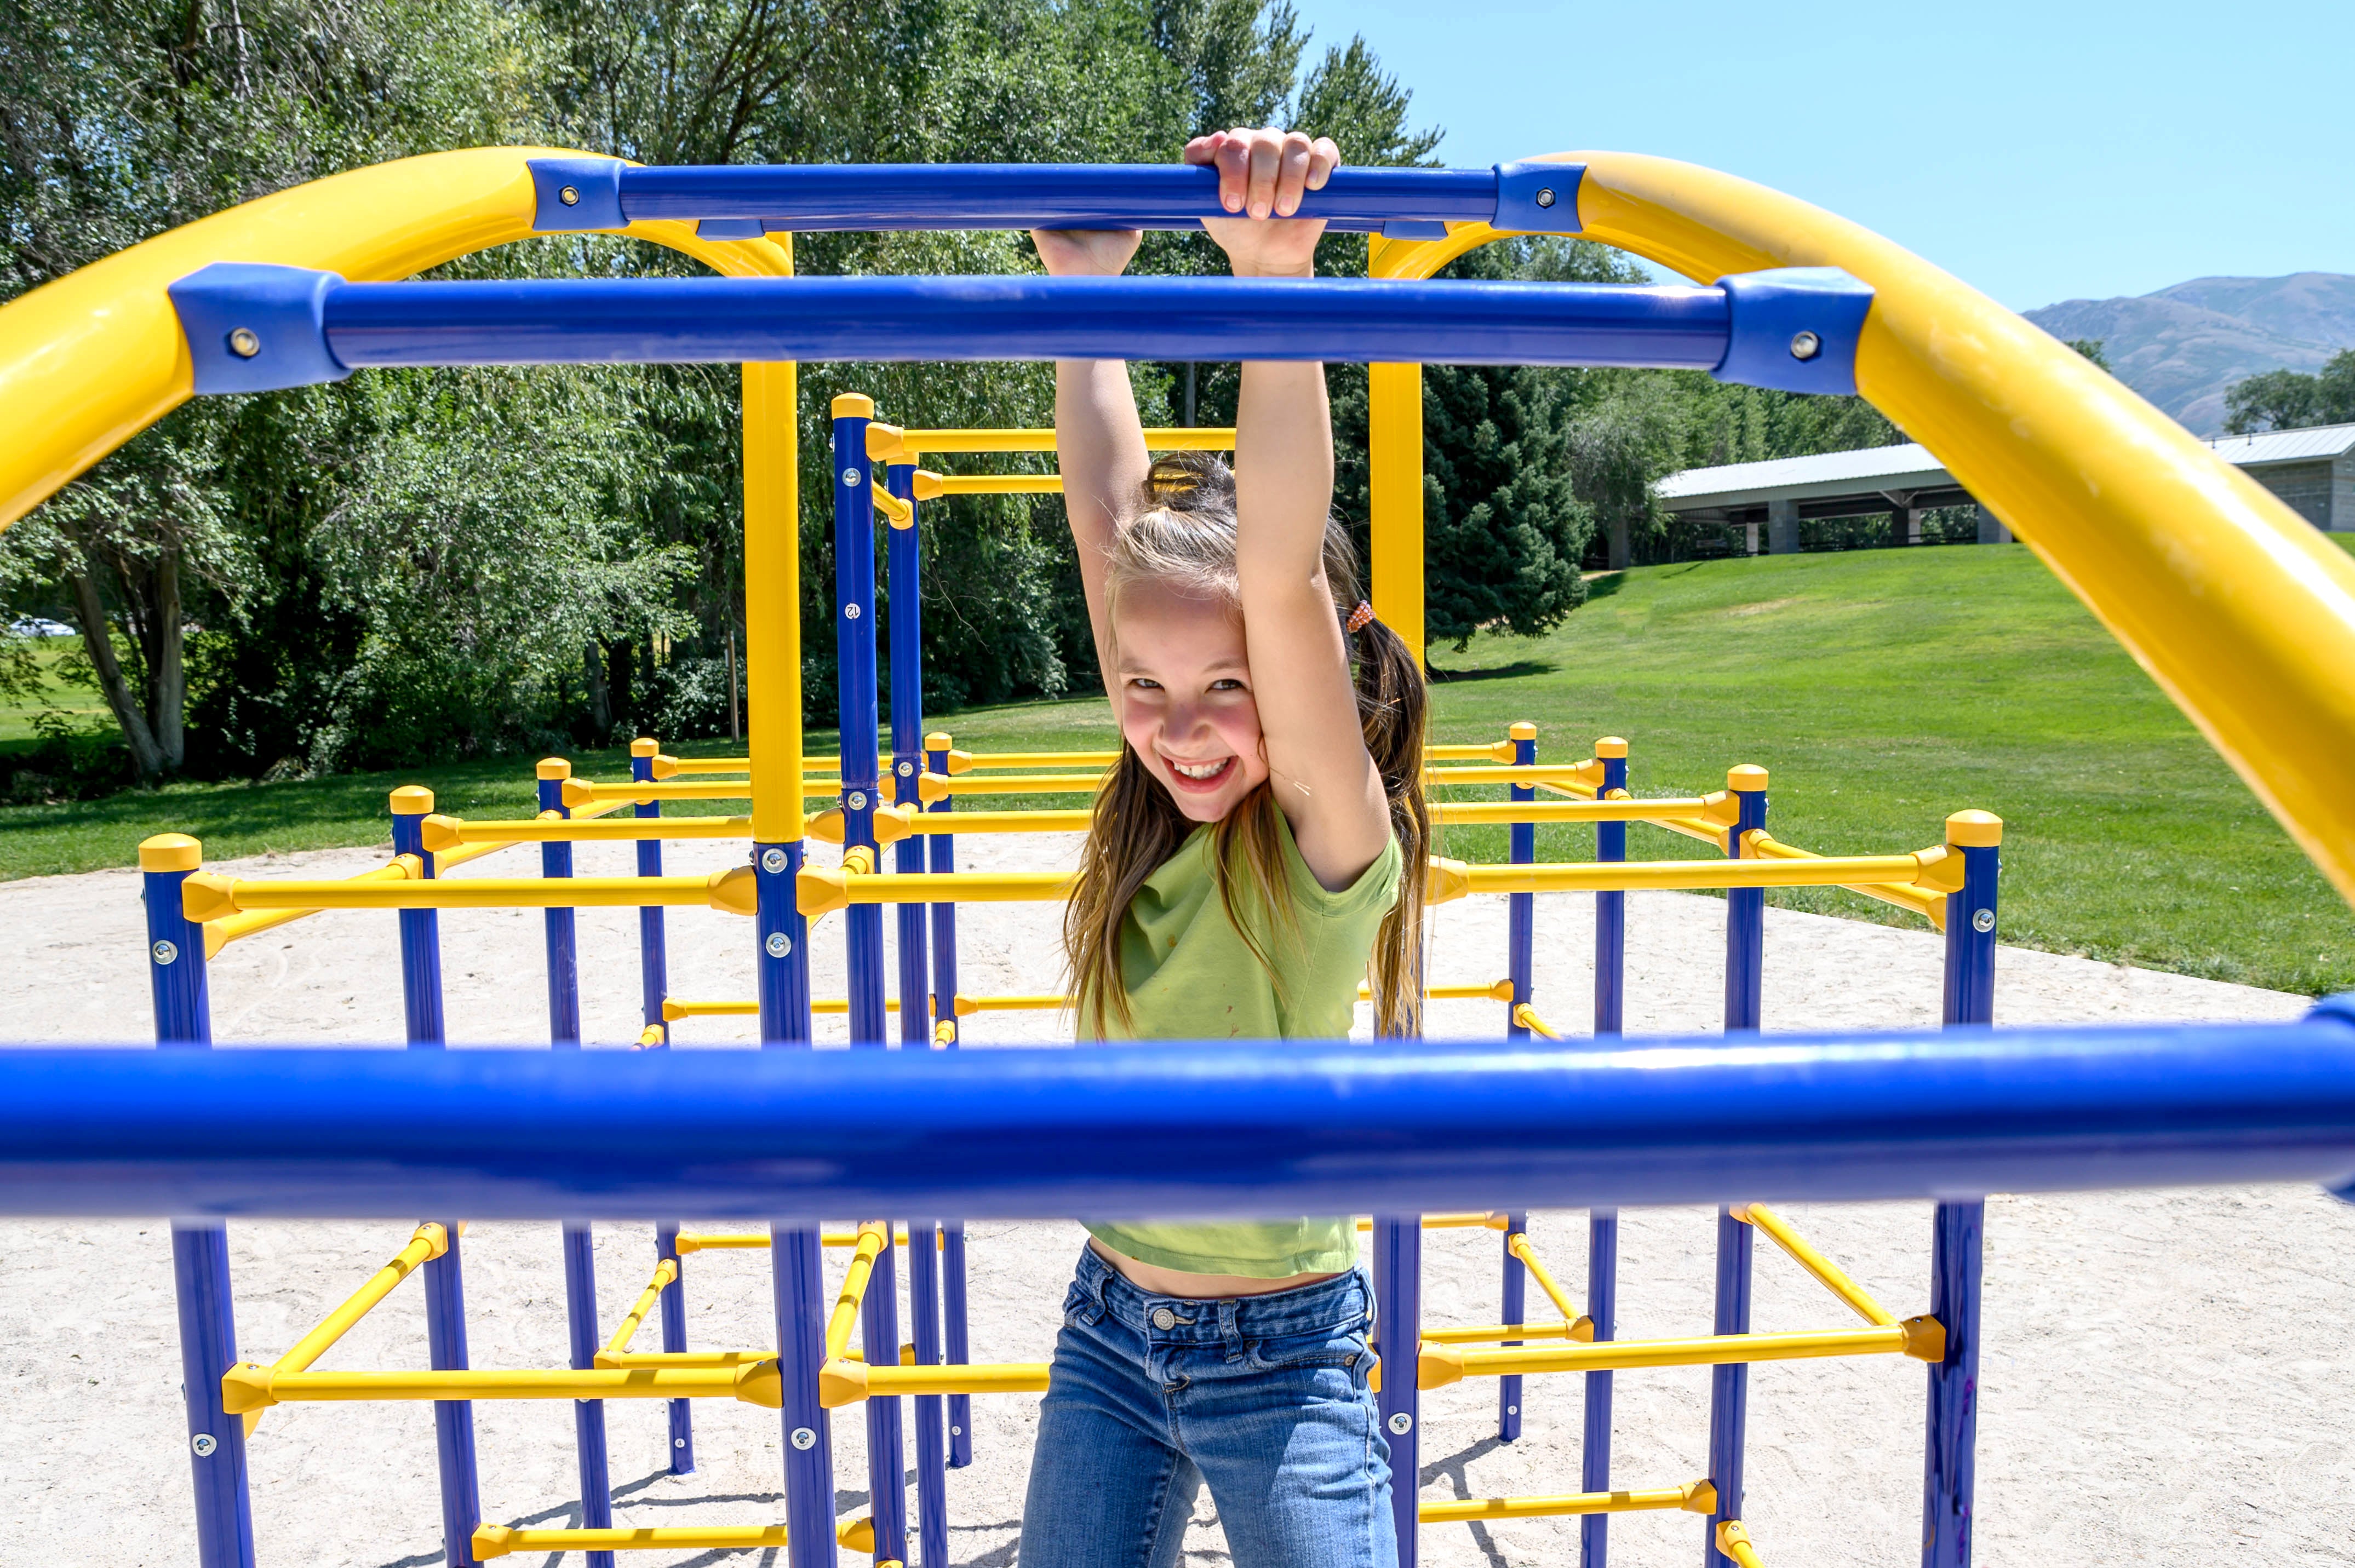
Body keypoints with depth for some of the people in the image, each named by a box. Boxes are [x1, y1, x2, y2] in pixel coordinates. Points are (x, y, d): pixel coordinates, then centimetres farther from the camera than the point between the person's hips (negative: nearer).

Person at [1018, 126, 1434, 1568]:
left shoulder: (1331, 839, -21)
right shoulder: (1163, 801, -6)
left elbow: (1279, 572, -37)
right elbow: (1110, 509, -4)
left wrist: (1276, 274, -43)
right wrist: (1087, 289, -1)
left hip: (1282, 1353, -5)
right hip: (1108, 1325, 6)